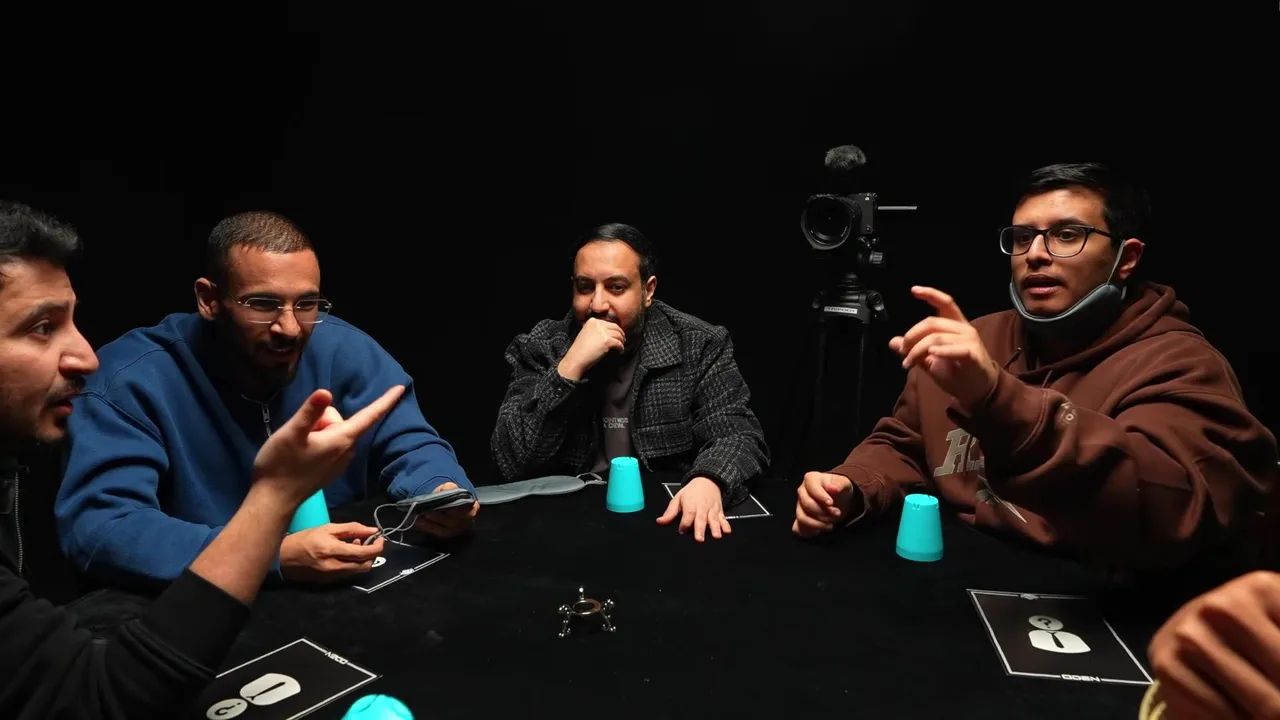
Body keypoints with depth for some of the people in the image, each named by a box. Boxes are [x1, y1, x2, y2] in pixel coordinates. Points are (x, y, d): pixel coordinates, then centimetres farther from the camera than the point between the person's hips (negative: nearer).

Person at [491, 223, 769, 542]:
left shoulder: (699, 345, -3)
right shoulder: (539, 349, -3)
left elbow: (739, 435, -9)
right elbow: (512, 462, -10)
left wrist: (708, 481, -31)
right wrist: (569, 368, -20)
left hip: (673, 518, -1)